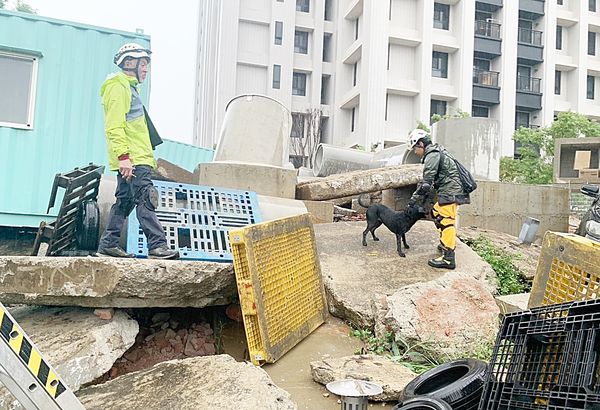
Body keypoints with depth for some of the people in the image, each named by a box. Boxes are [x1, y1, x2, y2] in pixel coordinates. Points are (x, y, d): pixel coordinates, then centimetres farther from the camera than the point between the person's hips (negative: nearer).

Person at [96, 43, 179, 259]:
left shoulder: (128, 87, 26)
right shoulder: (118, 87, -6)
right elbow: (114, 126, -17)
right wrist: (123, 156, -25)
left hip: (135, 158, 11)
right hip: (131, 159, -11)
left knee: (125, 200, 12)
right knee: (145, 200, -16)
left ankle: (108, 244, 18)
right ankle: (157, 246, -19)